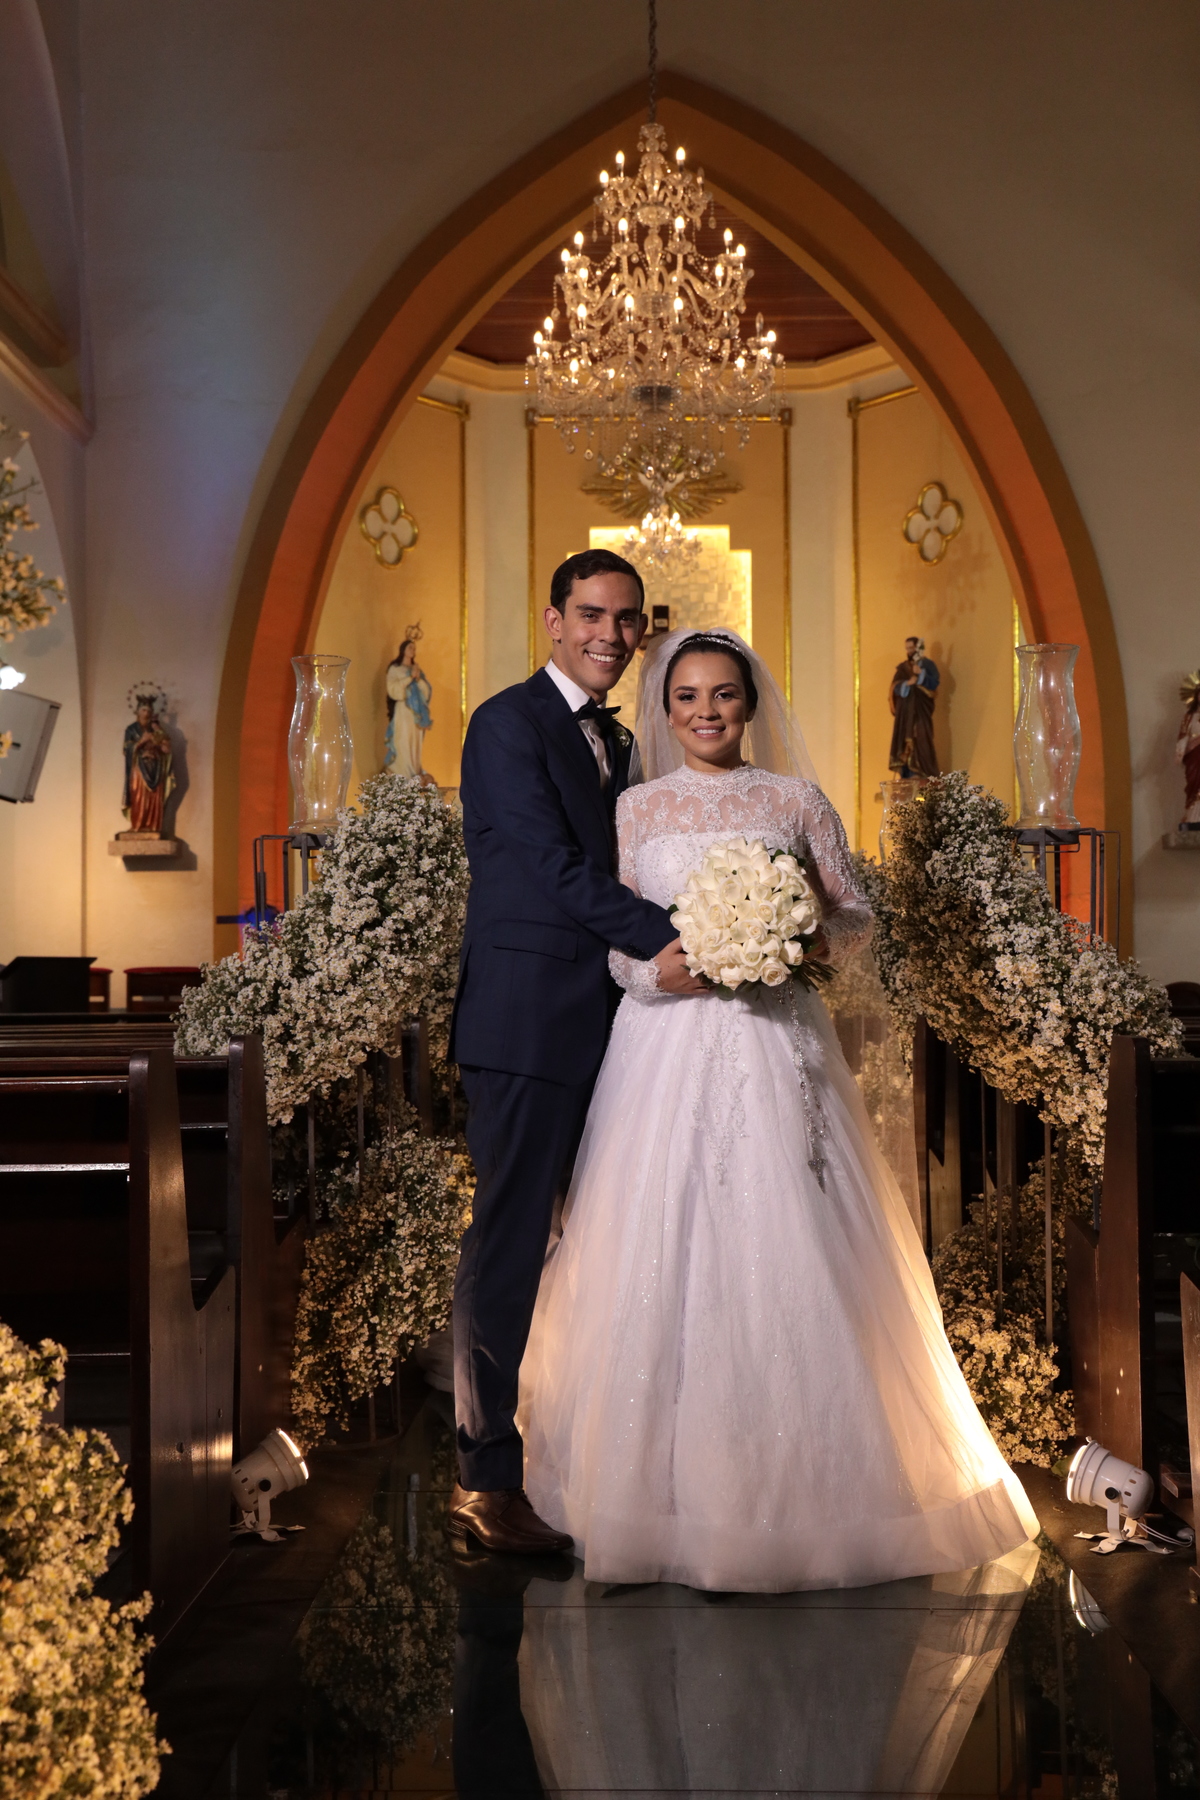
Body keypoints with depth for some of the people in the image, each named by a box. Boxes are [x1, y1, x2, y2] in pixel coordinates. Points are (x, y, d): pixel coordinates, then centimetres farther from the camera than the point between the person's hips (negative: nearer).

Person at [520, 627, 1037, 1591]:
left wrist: (810, 941, -12)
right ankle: (678, 1474, 10)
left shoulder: (797, 800, 8)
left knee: (791, 1253, -3)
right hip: (669, 1049, 1)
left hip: (777, 1046, 0)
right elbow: (613, 942, 7)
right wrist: (668, 965, -13)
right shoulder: (637, 808, 9)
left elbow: (857, 913, 9)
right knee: (670, 1252, -1)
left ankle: (803, 1483, 10)